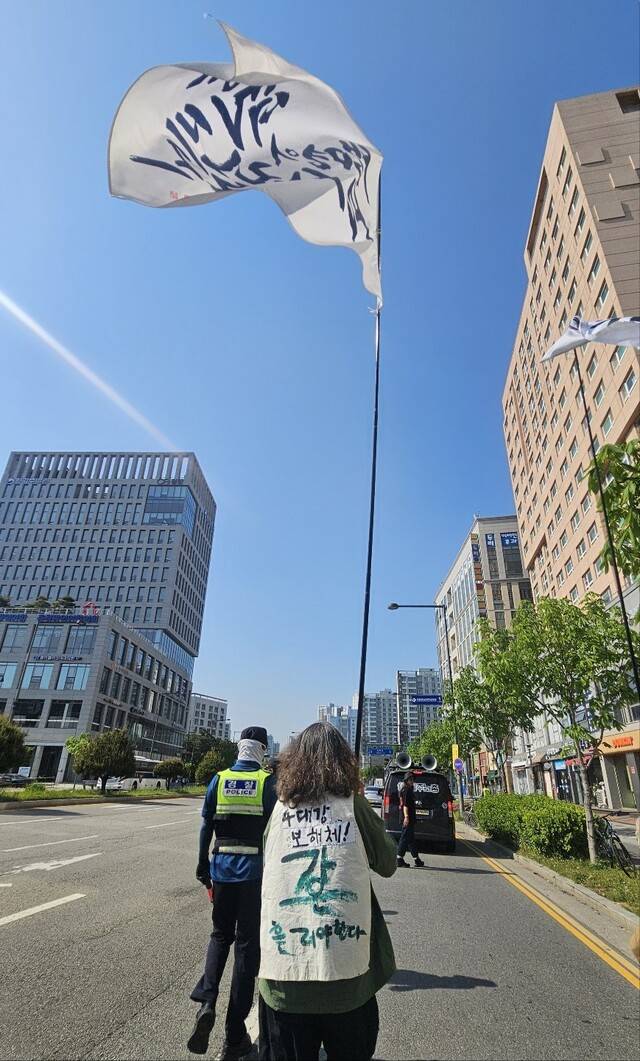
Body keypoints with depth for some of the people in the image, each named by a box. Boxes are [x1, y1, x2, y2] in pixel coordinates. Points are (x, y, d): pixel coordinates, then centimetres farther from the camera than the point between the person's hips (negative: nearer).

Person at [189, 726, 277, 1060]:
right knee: (247, 944, 10)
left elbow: (206, 828, 2)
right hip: (255, 870, -2)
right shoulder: (269, 782, -9)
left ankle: (206, 1001, 3)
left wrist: (203, 870, 12)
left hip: (223, 867, 3)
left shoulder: (219, 780, -1)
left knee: (220, 934, 23)